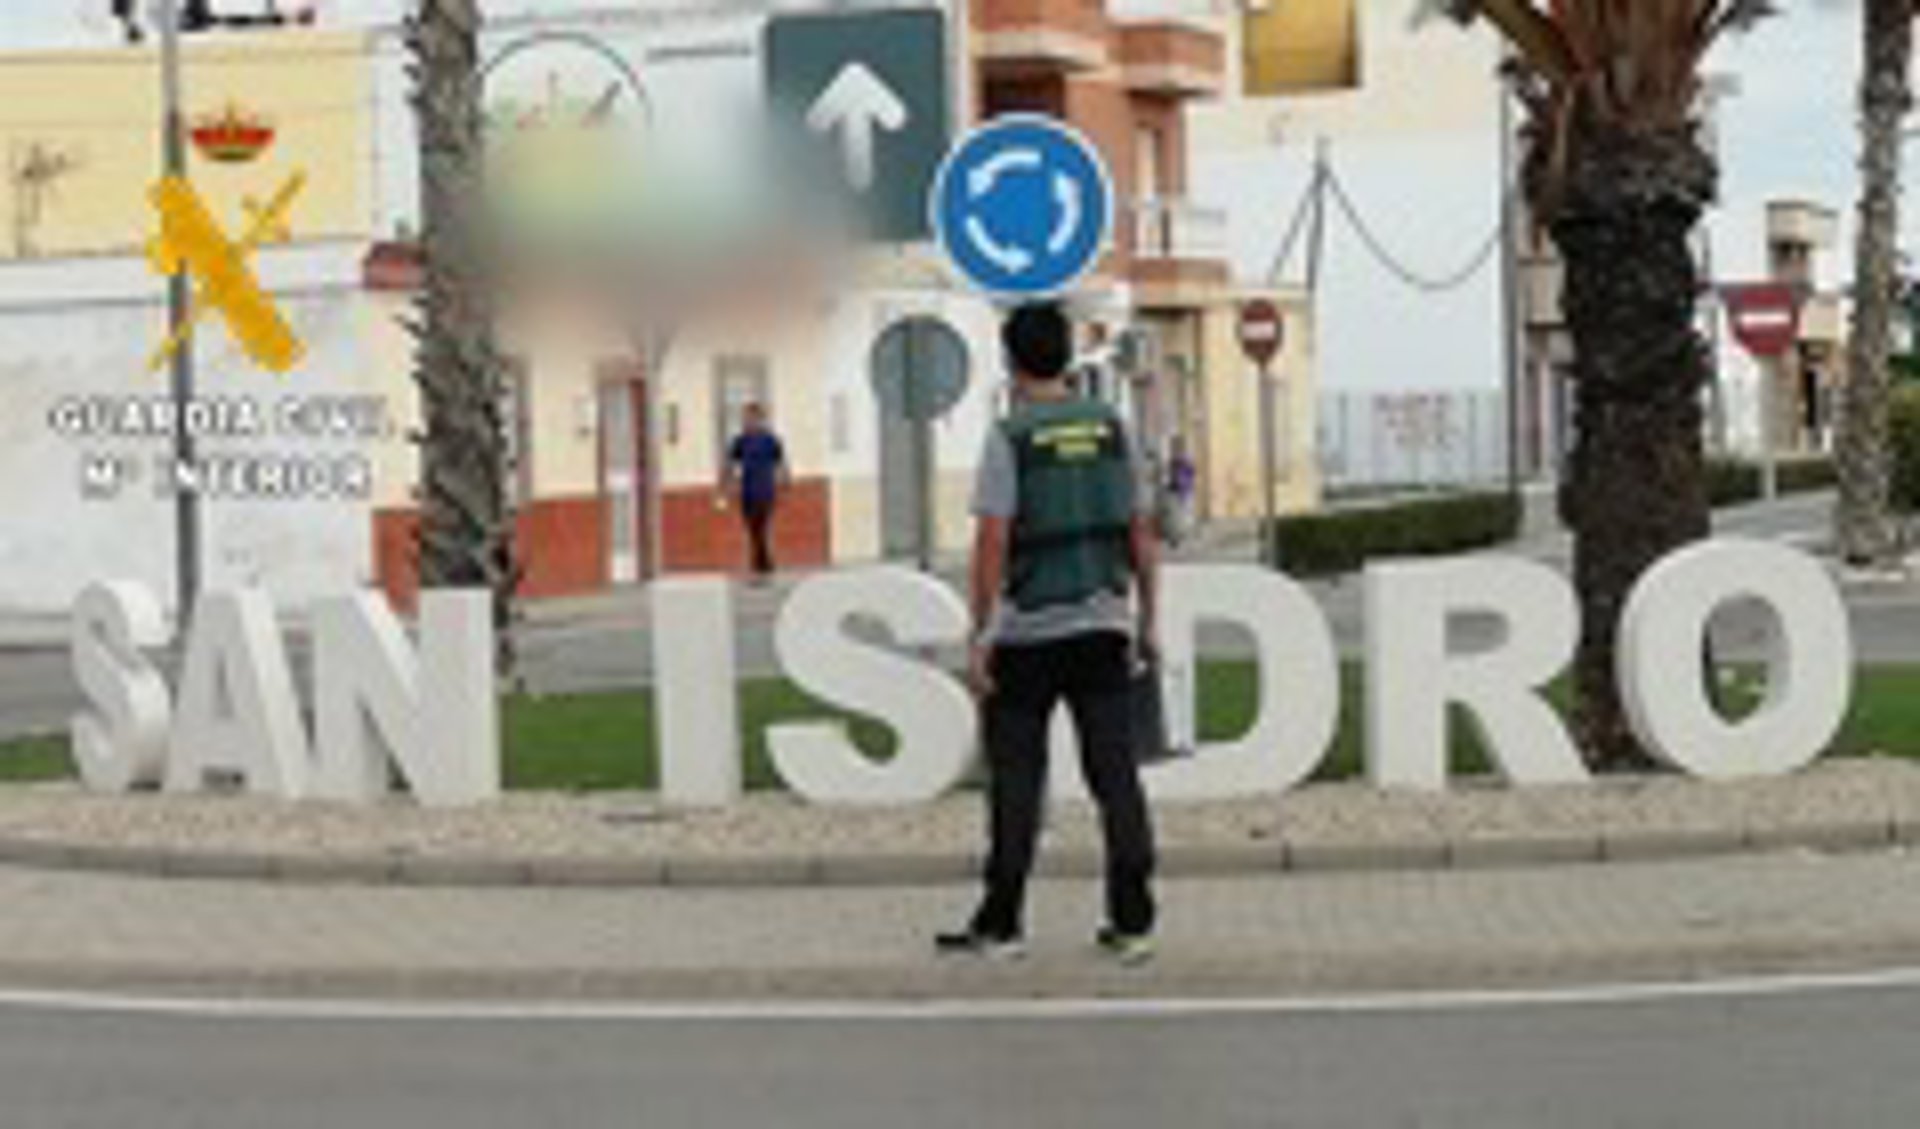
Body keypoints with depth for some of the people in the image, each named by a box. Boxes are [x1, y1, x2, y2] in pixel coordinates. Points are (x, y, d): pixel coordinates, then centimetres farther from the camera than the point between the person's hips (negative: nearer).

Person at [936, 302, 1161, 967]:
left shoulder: (1010, 437, -8)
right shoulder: (1110, 428, 7)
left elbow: (992, 543, -12)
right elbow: (1141, 534, 8)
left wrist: (981, 637, -8)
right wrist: (1146, 622, 15)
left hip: (1028, 633, -4)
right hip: (1102, 626, 4)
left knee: (1016, 782, 4)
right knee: (1115, 773, 5)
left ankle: (1000, 926, 10)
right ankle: (1132, 923, 4)